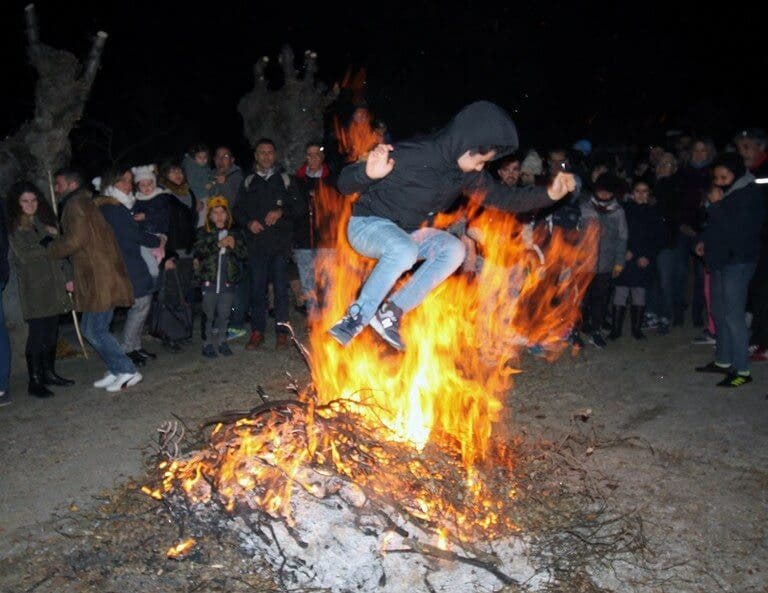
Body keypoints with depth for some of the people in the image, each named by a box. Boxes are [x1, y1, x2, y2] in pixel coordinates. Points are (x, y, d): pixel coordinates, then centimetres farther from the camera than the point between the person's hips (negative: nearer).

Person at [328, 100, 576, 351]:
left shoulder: (468, 173, -5)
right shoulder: (412, 156, -27)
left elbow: (502, 197, 8)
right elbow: (345, 184, -24)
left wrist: (548, 194, -4)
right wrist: (368, 173, -47)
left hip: (409, 232, 7)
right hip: (368, 223, -7)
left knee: (454, 249, -19)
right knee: (405, 251, -37)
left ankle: (392, 311, -15)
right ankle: (355, 318, -22)